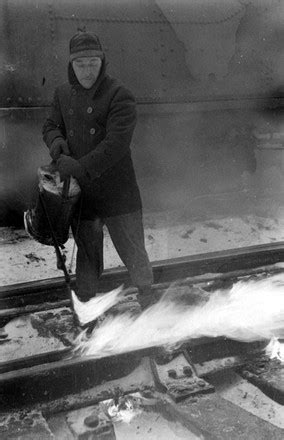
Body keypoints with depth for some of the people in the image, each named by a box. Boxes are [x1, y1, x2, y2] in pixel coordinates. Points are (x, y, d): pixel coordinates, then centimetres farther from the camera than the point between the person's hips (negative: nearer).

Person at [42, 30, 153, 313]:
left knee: (133, 252, 6)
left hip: (116, 192, -4)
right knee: (87, 252, 18)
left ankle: (148, 298, 28)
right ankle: (85, 304, 34)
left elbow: (117, 143, -21)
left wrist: (81, 167, -27)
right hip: (78, 193, 5)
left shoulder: (119, 96, -11)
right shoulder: (63, 94, 8)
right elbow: (51, 125, 19)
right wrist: (56, 141, -6)